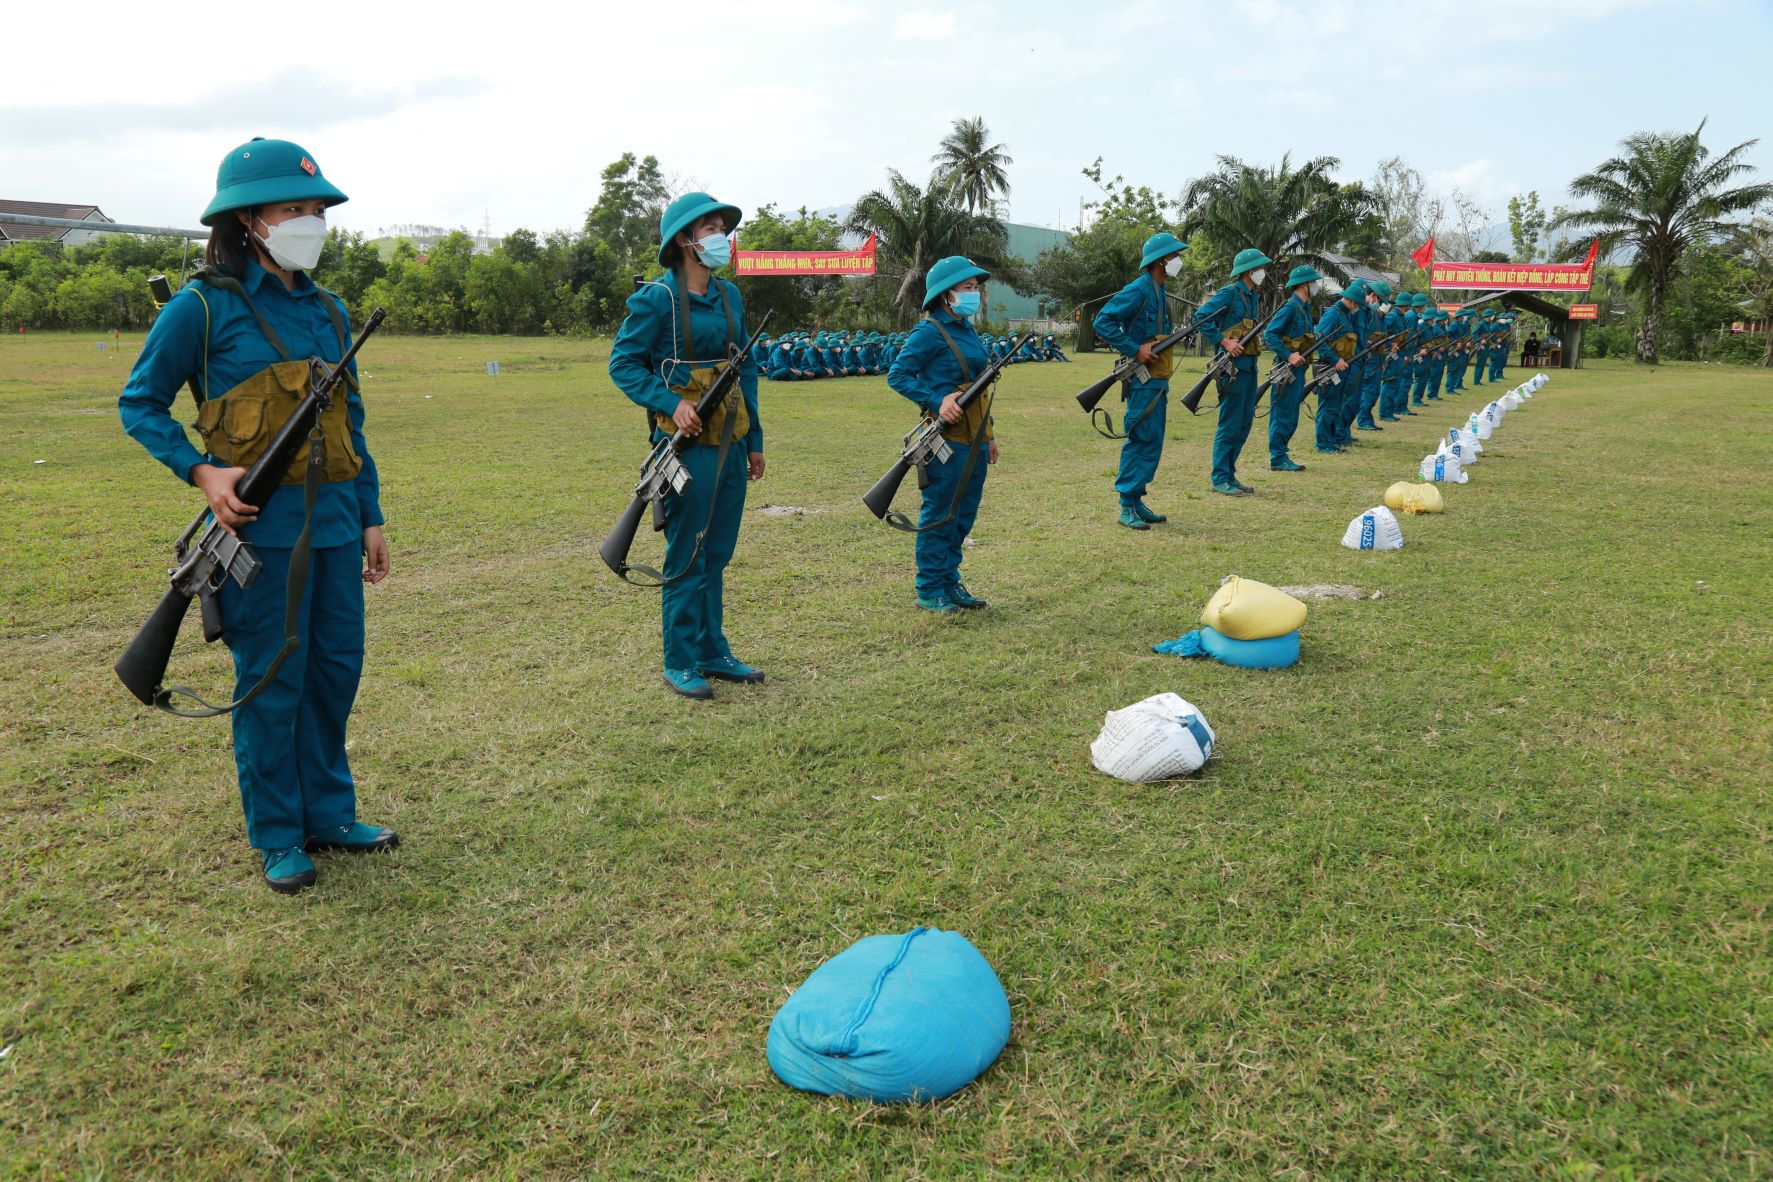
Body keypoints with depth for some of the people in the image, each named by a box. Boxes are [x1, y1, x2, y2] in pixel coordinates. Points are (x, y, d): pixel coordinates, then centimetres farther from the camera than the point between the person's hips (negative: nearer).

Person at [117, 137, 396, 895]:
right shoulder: (203, 307, -7)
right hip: (260, 525, -6)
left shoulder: (327, 311, 11)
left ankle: (328, 815, 27)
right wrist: (201, 472, -15)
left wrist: (370, 516, 13)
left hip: (334, 521, 6)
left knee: (337, 670, 12)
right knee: (271, 683, 3)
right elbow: (139, 403, 0)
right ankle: (277, 838, 18)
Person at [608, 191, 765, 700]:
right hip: (687, 440, -7)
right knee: (687, 558, 0)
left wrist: (754, 439, 15)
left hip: (729, 441, 7)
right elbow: (623, 363, -6)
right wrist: (671, 403, -20)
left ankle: (714, 653, 25)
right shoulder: (658, 297, -9)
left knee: (717, 554, 13)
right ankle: (680, 664, 11)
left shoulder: (728, 295, 11)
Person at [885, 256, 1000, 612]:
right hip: (948, 436, -9)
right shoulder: (929, 332, -11)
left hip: (974, 437, 9)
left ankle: (950, 582, 24)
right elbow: (897, 375, -12)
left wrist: (988, 435, 19)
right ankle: (930, 590, 8)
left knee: (964, 515, 14)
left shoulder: (968, 330, 15)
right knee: (940, 515, -2)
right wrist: (937, 402, -23)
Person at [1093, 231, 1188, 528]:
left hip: (1158, 381, 10)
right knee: (1141, 442, -8)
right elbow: (1103, 322, -19)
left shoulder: (1160, 291, 16)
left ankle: (1137, 501, 19)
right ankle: (1127, 506, -4)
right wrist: (1135, 350, -20)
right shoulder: (1138, 290, -13)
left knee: (1152, 443, 12)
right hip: (1143, 381, -10)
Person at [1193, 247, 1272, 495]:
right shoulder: (1229, 293, -10)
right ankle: (1220, 479, -1)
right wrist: (1224, 341, -21)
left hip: (1249, 365, 9)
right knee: (1230, 424, -6)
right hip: (1233, 365, -9)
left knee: (1244, 423, 11)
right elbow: (1201, 317, -18)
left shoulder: (1254, 296, 15)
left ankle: (1229, 474, 20)